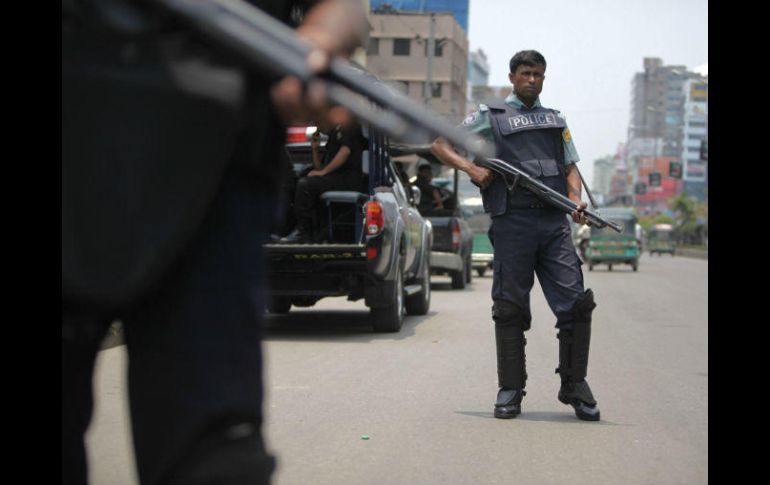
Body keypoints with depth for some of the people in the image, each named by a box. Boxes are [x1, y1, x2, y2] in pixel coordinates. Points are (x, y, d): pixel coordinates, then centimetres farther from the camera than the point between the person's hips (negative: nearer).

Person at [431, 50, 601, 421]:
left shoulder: (556, 120, 24)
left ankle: (575, 385, 4)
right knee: (510, 308, 1)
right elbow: (439, 144, 10)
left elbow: (570, 167, 22)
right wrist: (470, 167, -7)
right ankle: (510, 390, 9)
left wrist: (576, 199, 0)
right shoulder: (490, 117, 12)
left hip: (553, 221, 3)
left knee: (576, 302, -6)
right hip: (512, 221, -3)